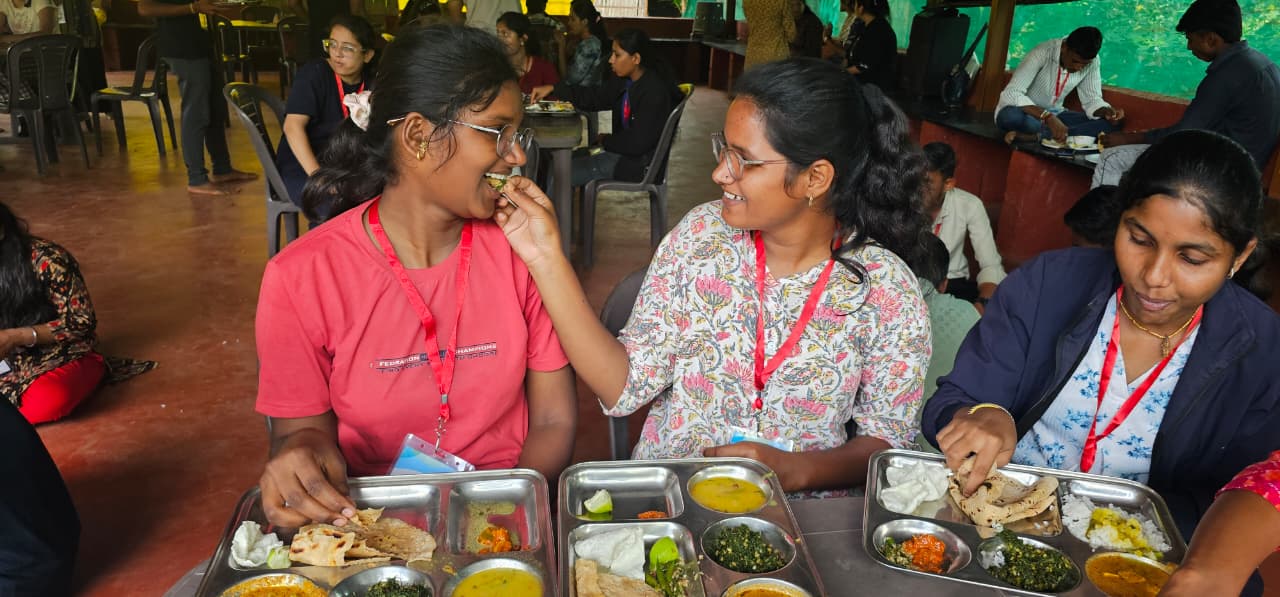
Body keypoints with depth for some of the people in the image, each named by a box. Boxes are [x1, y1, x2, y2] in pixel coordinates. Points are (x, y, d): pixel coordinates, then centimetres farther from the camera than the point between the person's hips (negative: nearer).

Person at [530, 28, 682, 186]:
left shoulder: (654, 92, -24)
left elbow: (637, 143, -24)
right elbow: (596, 97, 13)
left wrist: (606, 141, -7)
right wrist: (553, 89, 5)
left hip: (638, 163, -9)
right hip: (624, 149, 9)